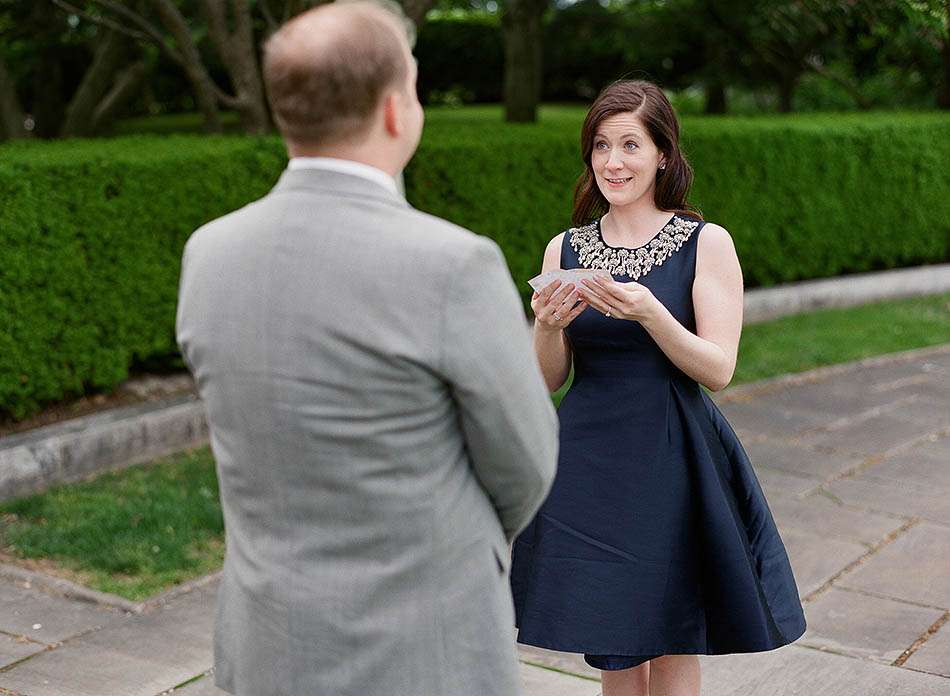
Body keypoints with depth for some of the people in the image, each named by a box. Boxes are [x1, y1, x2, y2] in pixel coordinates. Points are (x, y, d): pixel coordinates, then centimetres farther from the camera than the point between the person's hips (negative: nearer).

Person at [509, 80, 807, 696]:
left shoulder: (707, 243, -4)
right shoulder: (565, 249, 6)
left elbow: (719, 369, -10)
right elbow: (549, 380, 6)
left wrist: (649, 312, -24)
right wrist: (548, 326, -14)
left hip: (672, 460, -3)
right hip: (588, 457, 3)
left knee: (673, 642, 6)